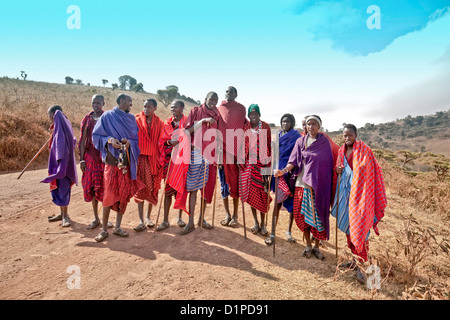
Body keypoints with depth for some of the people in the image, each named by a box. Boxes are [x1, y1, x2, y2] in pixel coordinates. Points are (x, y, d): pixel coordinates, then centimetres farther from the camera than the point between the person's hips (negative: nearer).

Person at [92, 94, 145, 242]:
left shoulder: (131, 118, 13)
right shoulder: (107, 116, 2)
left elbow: (136, 138, 13)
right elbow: (96, 135, 1)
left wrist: (129, 142, -9)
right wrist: (109, 140, -16)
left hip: (127, 161, 4)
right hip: (112, 160, -4)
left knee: (125, 193, 4)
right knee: (109, 194, -5)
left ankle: (117, 227, 18)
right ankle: (104, 229, 11)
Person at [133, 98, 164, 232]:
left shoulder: (159, 123, 5)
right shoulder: (137, 120, 2)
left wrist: (161, 160, 3)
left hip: (154, 159, 2)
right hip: (140, 158, -1)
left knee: (153, 189, 7)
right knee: (140, 189, -2)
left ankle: (148, 217, 23)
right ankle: (141, 221, 3)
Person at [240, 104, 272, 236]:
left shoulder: (265, 127, 2)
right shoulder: (245, 127, 7)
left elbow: (269, 145, 2)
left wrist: (269, 163, -4)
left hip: (261, 164, -2)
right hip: (248, 163, 2)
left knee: (262, 193, 0)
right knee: (250, 193, 6)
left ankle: (263, 224, 15)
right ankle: (256, 223, 21)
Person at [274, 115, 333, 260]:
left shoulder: (324, 142, 6)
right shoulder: (301, 141, 8)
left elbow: (328, 163, 4)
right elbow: (294, 161, 0)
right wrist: (284, 170, -15)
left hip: (319, 184, -1)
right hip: (302, 182, 1)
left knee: (318, 215, 0)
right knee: (302, 214, 3)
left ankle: (317, 246, 20)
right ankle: (308, 245, 22)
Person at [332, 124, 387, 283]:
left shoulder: (364, 150, -7)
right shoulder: (341, 151, 10)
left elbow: (374, 171, -8)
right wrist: (337, 170, -2)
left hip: (360, 192, -6)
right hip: (346, 191, 6)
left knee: (359, 227, -8)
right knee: (348, 226, 12)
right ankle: (355, 259, 27)